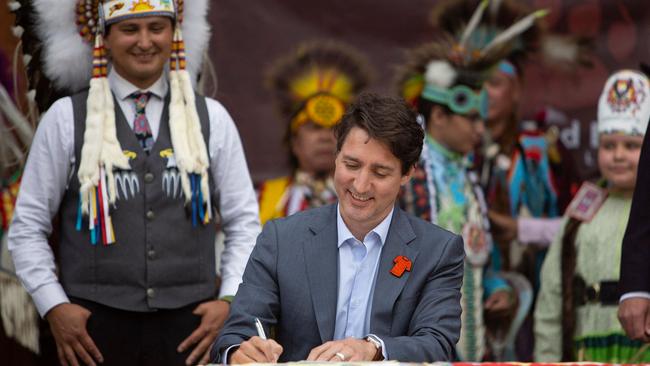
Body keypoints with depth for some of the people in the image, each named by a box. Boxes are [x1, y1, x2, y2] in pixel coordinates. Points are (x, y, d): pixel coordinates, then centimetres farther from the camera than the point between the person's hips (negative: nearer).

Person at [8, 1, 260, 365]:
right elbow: (27, 227, 5)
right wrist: (55, 307, -5)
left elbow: (244, 223, 10)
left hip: (188, 323, 1)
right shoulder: (66, 119, 4)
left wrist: (228, 301, -2)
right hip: (95, 326, -1)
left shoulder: (212, 118, 8)